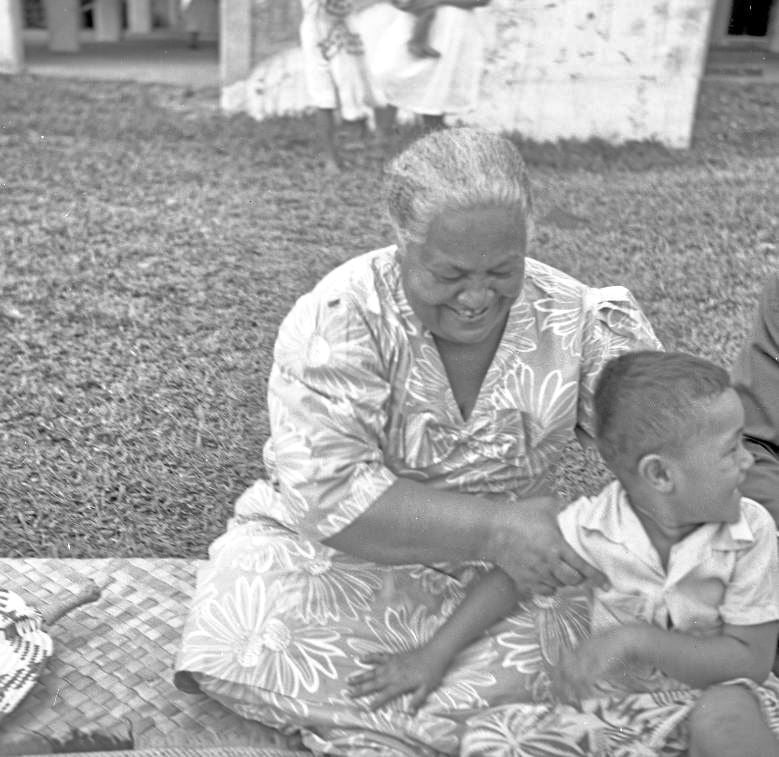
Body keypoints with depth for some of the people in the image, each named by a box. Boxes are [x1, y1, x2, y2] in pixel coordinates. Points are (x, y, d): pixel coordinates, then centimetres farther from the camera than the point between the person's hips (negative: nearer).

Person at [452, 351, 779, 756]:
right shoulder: (590, 525, -17)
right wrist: (433, 654, -4)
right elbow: (514, 575, -1)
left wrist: (636, 639, -27)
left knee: (730, 719, -38)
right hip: (614, 704, 2)